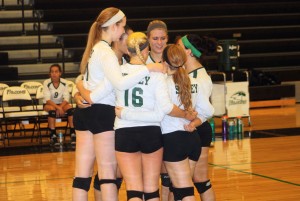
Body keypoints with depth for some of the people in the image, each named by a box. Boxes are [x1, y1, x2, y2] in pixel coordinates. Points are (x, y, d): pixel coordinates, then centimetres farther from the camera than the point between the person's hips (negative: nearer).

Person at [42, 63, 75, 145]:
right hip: (49, 104, -2)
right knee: (52, 109, -36)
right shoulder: (46, 83, -14)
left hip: (61, 104, 2)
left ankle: (73, 134, -27)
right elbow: (47, 99, -19)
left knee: (70, 108, -28)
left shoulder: (64, 82, -9)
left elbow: (66, 98, -11)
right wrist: (58, 108, -32)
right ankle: (53, 135, -33)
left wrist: (60, 107, -28)